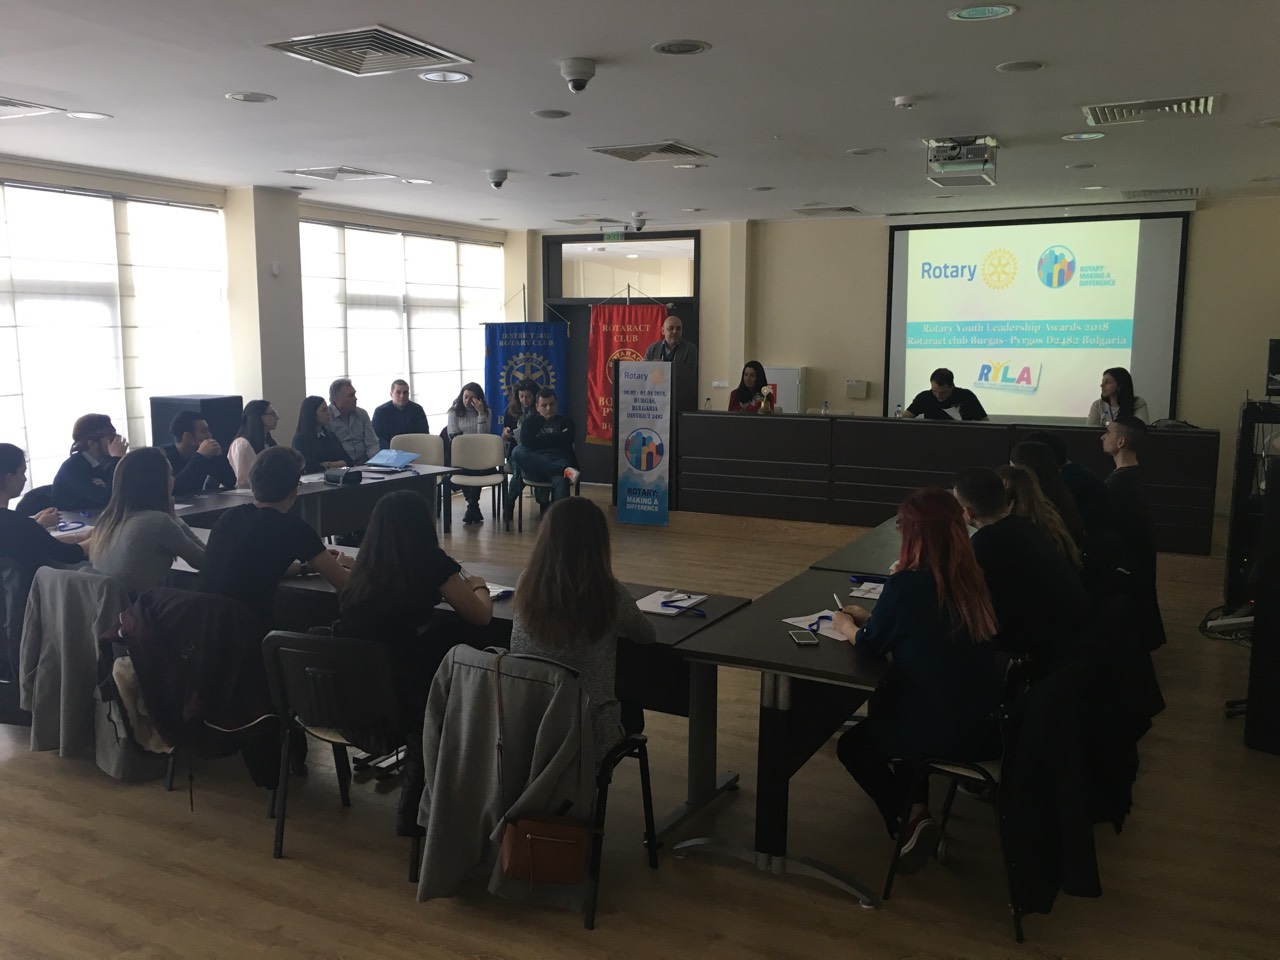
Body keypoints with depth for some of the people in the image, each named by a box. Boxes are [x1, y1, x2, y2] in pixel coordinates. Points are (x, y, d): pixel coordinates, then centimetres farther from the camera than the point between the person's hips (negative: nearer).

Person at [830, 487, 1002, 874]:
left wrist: (845, 624, 14)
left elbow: (870, 644, -5)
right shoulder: (967, 577, 0)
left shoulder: (908, 583, -20)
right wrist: (870, 617, 20)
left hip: (946, 728, -7)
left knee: (853, 744, 21)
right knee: (885, 705, 33)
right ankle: (916, 806, 30)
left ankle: (909, 821, 4)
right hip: (983, 720, 7)